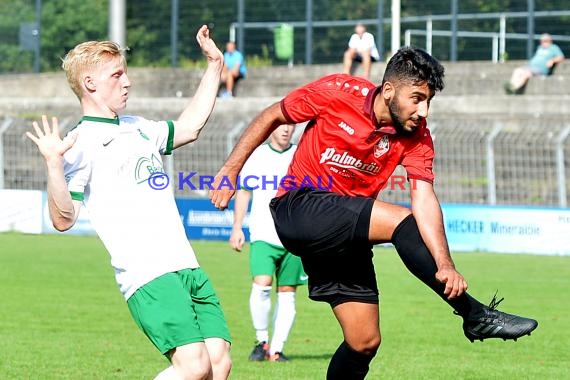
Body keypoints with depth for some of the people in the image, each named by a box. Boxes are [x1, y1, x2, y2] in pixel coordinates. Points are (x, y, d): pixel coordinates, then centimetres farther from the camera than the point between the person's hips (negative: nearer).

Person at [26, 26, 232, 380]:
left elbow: (188, 127, 38)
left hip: (188, 267, 8)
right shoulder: (81, 145, -4)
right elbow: (64, 219, -13)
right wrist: (54, 165, -27)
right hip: (147, 275, -8)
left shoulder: (138, 128, 20)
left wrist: (214, 66, 38)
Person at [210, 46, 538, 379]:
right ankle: (476, 317, -19)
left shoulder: (418, 136, -5)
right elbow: (271, 117, -1)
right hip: (299, 210, -5)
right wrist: (231, 169, -4)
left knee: (365, 342, 0)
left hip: (346, 236, 5)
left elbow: (424, 199, -16)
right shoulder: (336, 93, -14)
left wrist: (444, 263, -30)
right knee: (400, 220, -25)